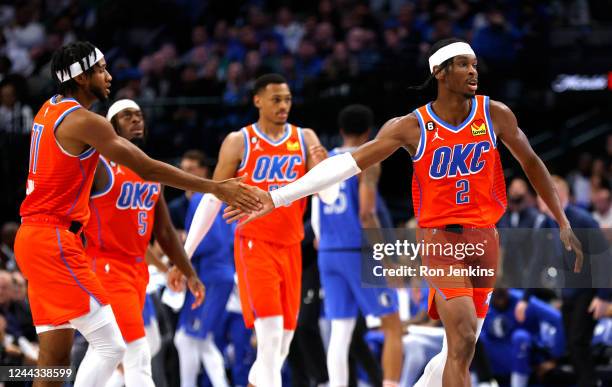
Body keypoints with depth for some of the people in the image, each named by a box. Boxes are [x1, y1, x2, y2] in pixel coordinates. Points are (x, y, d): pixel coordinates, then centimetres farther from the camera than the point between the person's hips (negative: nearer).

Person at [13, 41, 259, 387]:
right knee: (111, 348, -12)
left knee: (55, 359, 8)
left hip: (34, 237, 10)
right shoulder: (83, 121, -14)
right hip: (56, 241, -10)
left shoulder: (50, 110, 14)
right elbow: (149, 169, -15)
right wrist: (215, 188, -11)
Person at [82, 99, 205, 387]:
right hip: (107, 267, -8)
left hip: (139, 269, 8)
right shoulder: (99, 165, -9)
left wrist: (190, 274, 17)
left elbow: (165, 232, 21)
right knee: (137, 354, -16)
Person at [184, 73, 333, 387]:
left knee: (282, 344, 7)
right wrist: (186, 252, -2)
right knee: (270, 331, -18)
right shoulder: (239, 142, -3)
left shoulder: (305, 139, 5)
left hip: (290, 248, 4)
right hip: (254, 244, -4)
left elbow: (329, 196, -1)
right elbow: (212, 199, 1)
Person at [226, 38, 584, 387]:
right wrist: (277, 197, -16)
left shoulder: (495, 114, 0)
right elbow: (348, 163, -9)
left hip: (485, 238, 4)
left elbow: (532, 164, 13)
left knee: (461, 348, 7)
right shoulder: (413, 127, -7)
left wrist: (564, 223, 11)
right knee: (462, 342, -19)